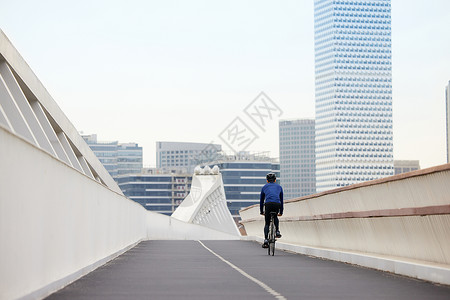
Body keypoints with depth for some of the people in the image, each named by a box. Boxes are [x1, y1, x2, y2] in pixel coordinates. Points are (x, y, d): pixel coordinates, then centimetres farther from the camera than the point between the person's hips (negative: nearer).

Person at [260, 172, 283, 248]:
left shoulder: (264, 187, 28)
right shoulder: (279, 187, 30)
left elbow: (261, 200, 33)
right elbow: (281, 200, 35)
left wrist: (261, 211, 42)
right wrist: (281, 212, 42)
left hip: (268, 204, -1)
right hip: (277, 204, 1)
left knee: (267, 223, 8)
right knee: (275, 217, 32)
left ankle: (266, 240, -6)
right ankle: (277, 231, 16)